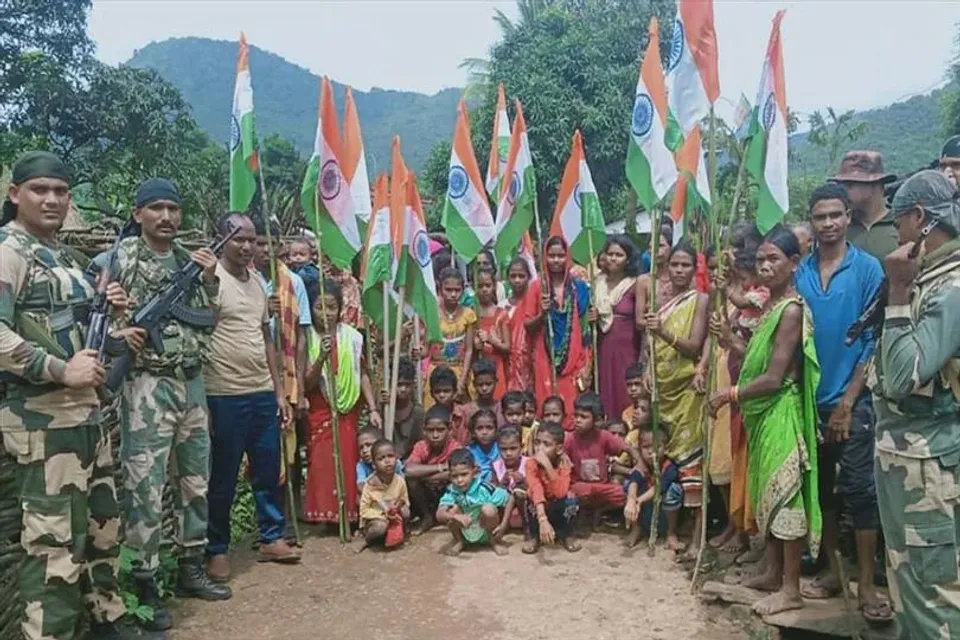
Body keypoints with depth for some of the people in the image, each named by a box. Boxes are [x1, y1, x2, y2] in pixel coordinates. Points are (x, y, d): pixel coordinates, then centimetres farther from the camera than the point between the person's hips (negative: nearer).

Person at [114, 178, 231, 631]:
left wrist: (209, 281, 0)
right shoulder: (121, 259, -5)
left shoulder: (191, 260, 12)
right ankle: (144, 585, 10)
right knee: (145, 486, -4)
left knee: (195, 478, 13)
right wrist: (125, 333, -27)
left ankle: (191, 567, 28)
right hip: (146, 384, -6)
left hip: (192, 382, 6)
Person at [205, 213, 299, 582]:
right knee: (223, 478, 6)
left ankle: (271, 538, 28)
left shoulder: (257, 283, 13)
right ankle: (216, 549, 21)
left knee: (269, 471, 14)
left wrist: (280, 391, 14)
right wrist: (202, 402, -15)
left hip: (263, 393, 7)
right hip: (224, 396, -7)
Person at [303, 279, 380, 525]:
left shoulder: (352, 336, -4)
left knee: (347, 462, 3)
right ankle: (322, 514, 14)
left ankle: (347, 515, 17)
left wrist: (373, 408, 0)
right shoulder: (307, 338, -8)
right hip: (319, 411, -1)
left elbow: (362, 375, 4)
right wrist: (322, 357, -25)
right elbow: (306, 384, -9)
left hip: (348, 410, 1)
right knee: (321, 463, -1)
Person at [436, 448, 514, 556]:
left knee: (488, 509, -30)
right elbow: (439, 515, -31)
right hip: (465, 534, 2)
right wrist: (456, 517, -51)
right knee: (453, 509, -25)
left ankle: (495, 541, -2)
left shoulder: (484, 488, -26)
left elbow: (510, 499, -17)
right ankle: (458, 541, 2)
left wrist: (503, 526, -19)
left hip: (486, 532, -1)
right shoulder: (451, 490, -19)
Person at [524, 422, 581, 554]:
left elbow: (561, 492, -36)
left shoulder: (564, 462, -22)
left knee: (571, 500, -30)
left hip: (559, 509, 1)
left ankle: (566, 535, -3)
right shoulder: (532, 462, -26)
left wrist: (547, 465, -46)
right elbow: (536, 491, -40)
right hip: (538, 509, -1)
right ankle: (533, 536, -7)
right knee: (532, 499, -33)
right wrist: (543, 521, -54)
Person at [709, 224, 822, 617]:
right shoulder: (772, 306, 12)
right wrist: (730, 339, 9)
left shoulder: (792, 309, -17)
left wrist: (730, 394, -11)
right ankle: (772, 573, 28)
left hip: (781, 413, -10)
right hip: (763, 413, 10)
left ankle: (791, 589, 8)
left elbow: (773, 378, -19)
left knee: (785, 494, -2)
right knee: (769, 493, 16)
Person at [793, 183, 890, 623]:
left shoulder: (867, 269, -6)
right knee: (820, 487, 12)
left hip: (853, 400, -4)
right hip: (809, 398, 4)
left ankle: (866, 585, 12)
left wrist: (847, 402, -10)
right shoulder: (800, 273, 4)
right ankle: (833, 570, 27)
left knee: (860, 490, 1)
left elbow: (873, 340, -8)